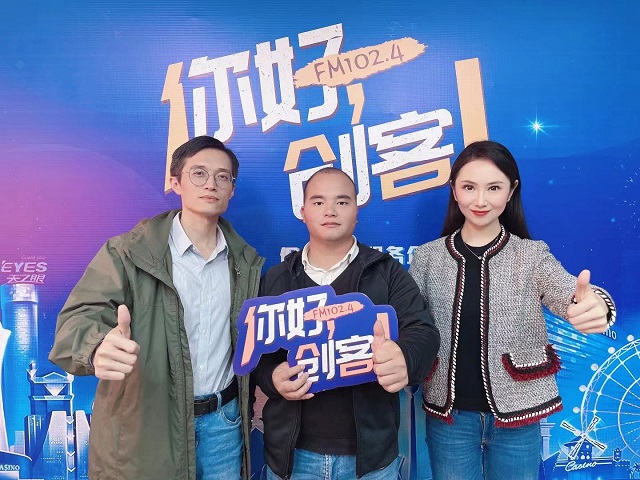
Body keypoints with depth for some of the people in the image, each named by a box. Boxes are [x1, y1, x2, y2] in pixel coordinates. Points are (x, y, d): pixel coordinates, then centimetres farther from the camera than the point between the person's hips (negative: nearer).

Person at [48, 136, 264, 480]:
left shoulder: (246, 262, 4)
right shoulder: (128, 253, -10)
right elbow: (79, 317, -19)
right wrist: (101, 347, -41)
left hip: (223, 421, 3)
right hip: (145, 426, -3)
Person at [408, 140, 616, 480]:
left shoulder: (532, 254, -5)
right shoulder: (427, 257, -3)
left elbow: (569, 293, -22)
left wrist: (596, 306, -45)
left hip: (516, 414, 0)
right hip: (449, 414, 0)